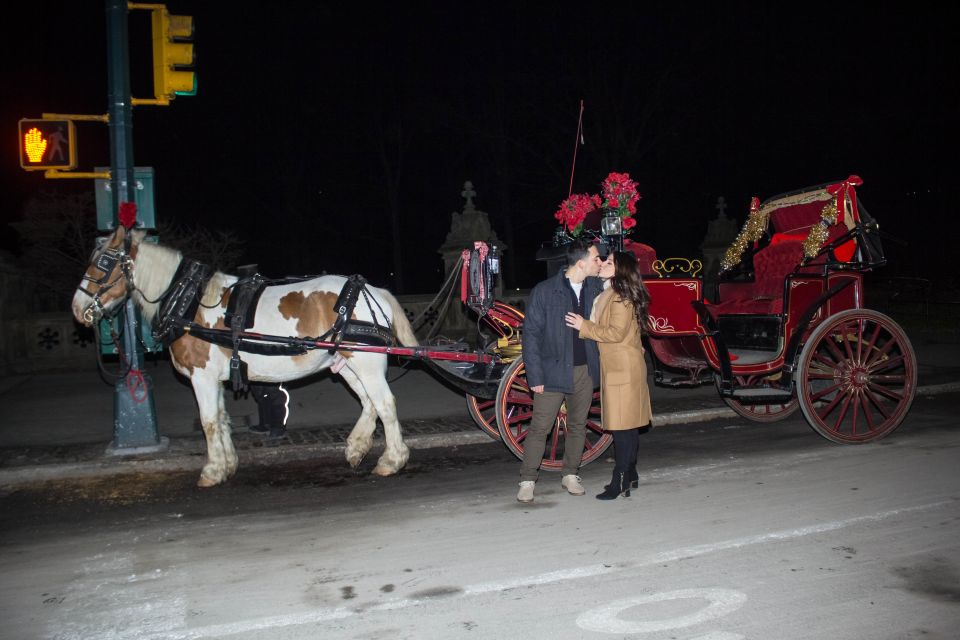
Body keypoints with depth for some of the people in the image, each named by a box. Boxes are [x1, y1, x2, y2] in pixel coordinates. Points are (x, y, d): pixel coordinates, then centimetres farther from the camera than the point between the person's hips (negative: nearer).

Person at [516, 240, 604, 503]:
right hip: (554, 372, -4)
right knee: (539, 427, 1)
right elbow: (531, 333, -7)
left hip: (585, 371, 4)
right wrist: (535, 376, -11)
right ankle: (527, 481, 13)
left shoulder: (595, 288, 3)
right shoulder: (544, 291, -9)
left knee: (578, 425, 14)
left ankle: (570, 475, 30)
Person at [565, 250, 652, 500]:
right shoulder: (608, 295, 17)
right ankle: (630, 474, 23)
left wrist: (584, 326, -14)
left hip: (623, 369, -10)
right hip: (615, 368, 10)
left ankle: (621, 481, -3)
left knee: (622, 425, -7)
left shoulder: (620, 297, -13)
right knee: (628, 425, 14)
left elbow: (616, 332, -20)